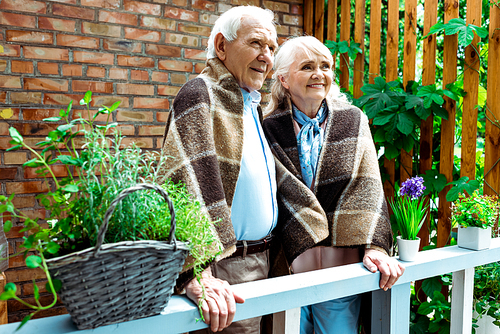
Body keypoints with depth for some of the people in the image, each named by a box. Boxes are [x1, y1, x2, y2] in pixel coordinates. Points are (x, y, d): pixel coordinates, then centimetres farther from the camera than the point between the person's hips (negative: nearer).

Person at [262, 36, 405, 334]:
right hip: (288, 266, -1)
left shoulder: (353, 121, 5)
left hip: (342, 264, 2)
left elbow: (368, 189, 0)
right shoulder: (269, 128, -1)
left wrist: (376, 246, -10)